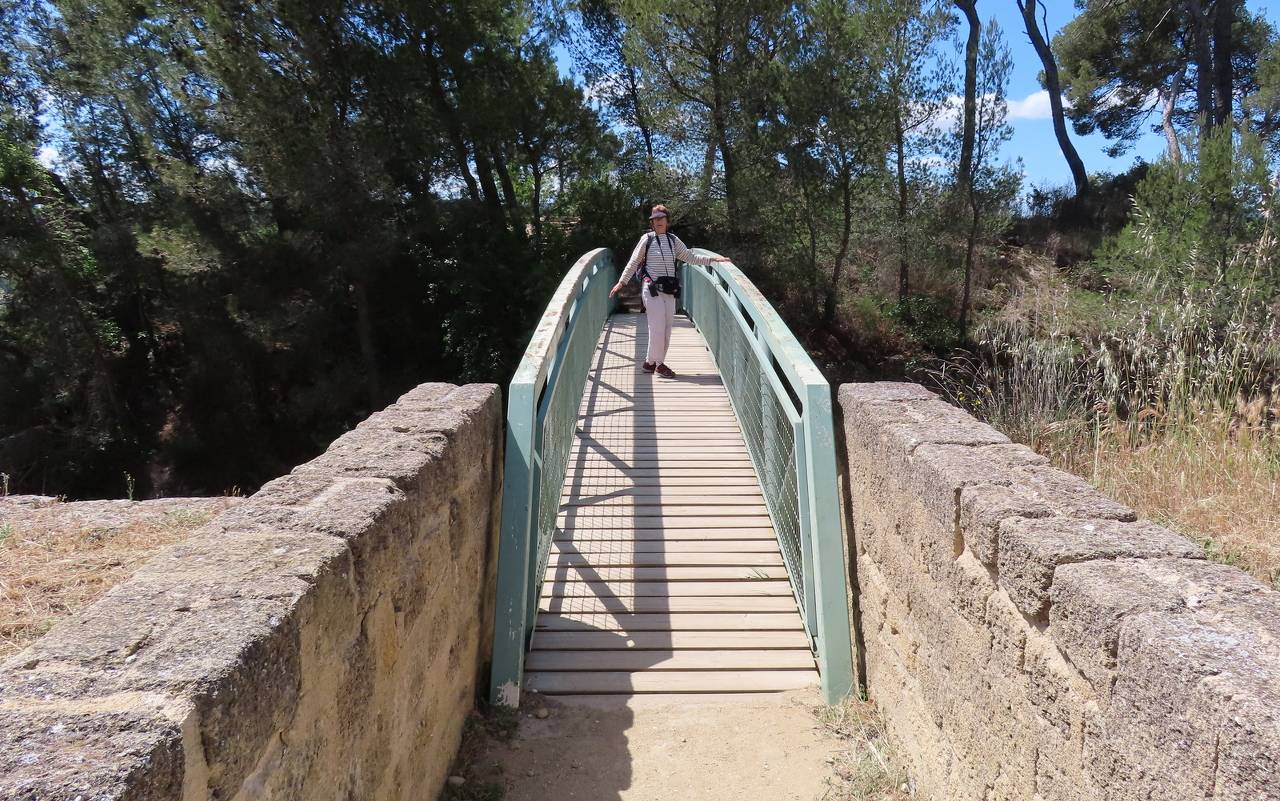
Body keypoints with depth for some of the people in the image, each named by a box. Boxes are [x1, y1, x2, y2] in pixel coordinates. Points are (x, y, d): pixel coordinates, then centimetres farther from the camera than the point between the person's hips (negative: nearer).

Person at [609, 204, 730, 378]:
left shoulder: (673, 240, 9)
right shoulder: (647, 239, -2)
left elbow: (691, 258, 14)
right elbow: (633, 263, 3)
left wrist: (713, 258, 7)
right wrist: (622, 282, 0)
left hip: (669, 291, 5)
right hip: (652, 289, -5)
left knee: (667, 328, 5)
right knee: (658, 327, -8)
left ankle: (651, 362, 15)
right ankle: (658, 363, 7)